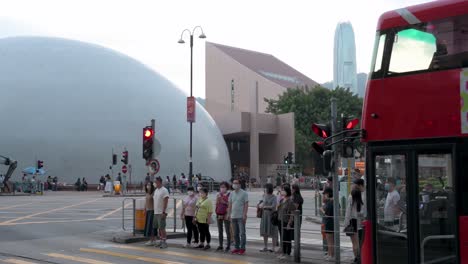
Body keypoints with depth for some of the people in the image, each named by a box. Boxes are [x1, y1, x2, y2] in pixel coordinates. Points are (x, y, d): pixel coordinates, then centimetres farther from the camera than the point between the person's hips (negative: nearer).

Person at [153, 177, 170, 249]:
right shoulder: (156, 190, 15)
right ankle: (161, 241, 18)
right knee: (158, 228, 11)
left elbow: (166, 202, -16)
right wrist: (155, 211, 15)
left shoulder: (164, 190, -11)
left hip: (161, 213, -8)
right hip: (156, 213, 8)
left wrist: (163, 212, -21)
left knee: (162, 228, -8)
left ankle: (164, 242, -4)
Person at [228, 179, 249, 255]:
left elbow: (246, 205, -8)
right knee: (235, 233, 10)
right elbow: (230, 205, 15)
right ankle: (237, 247, 17)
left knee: (242, 233, -6)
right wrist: (229, 214, 9)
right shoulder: (232, 194, 13)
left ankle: (242, 248, -3)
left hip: (241, 216, -6)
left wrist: (244, 215, -15)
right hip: (233, 216, 6)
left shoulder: (244, 193, -3)